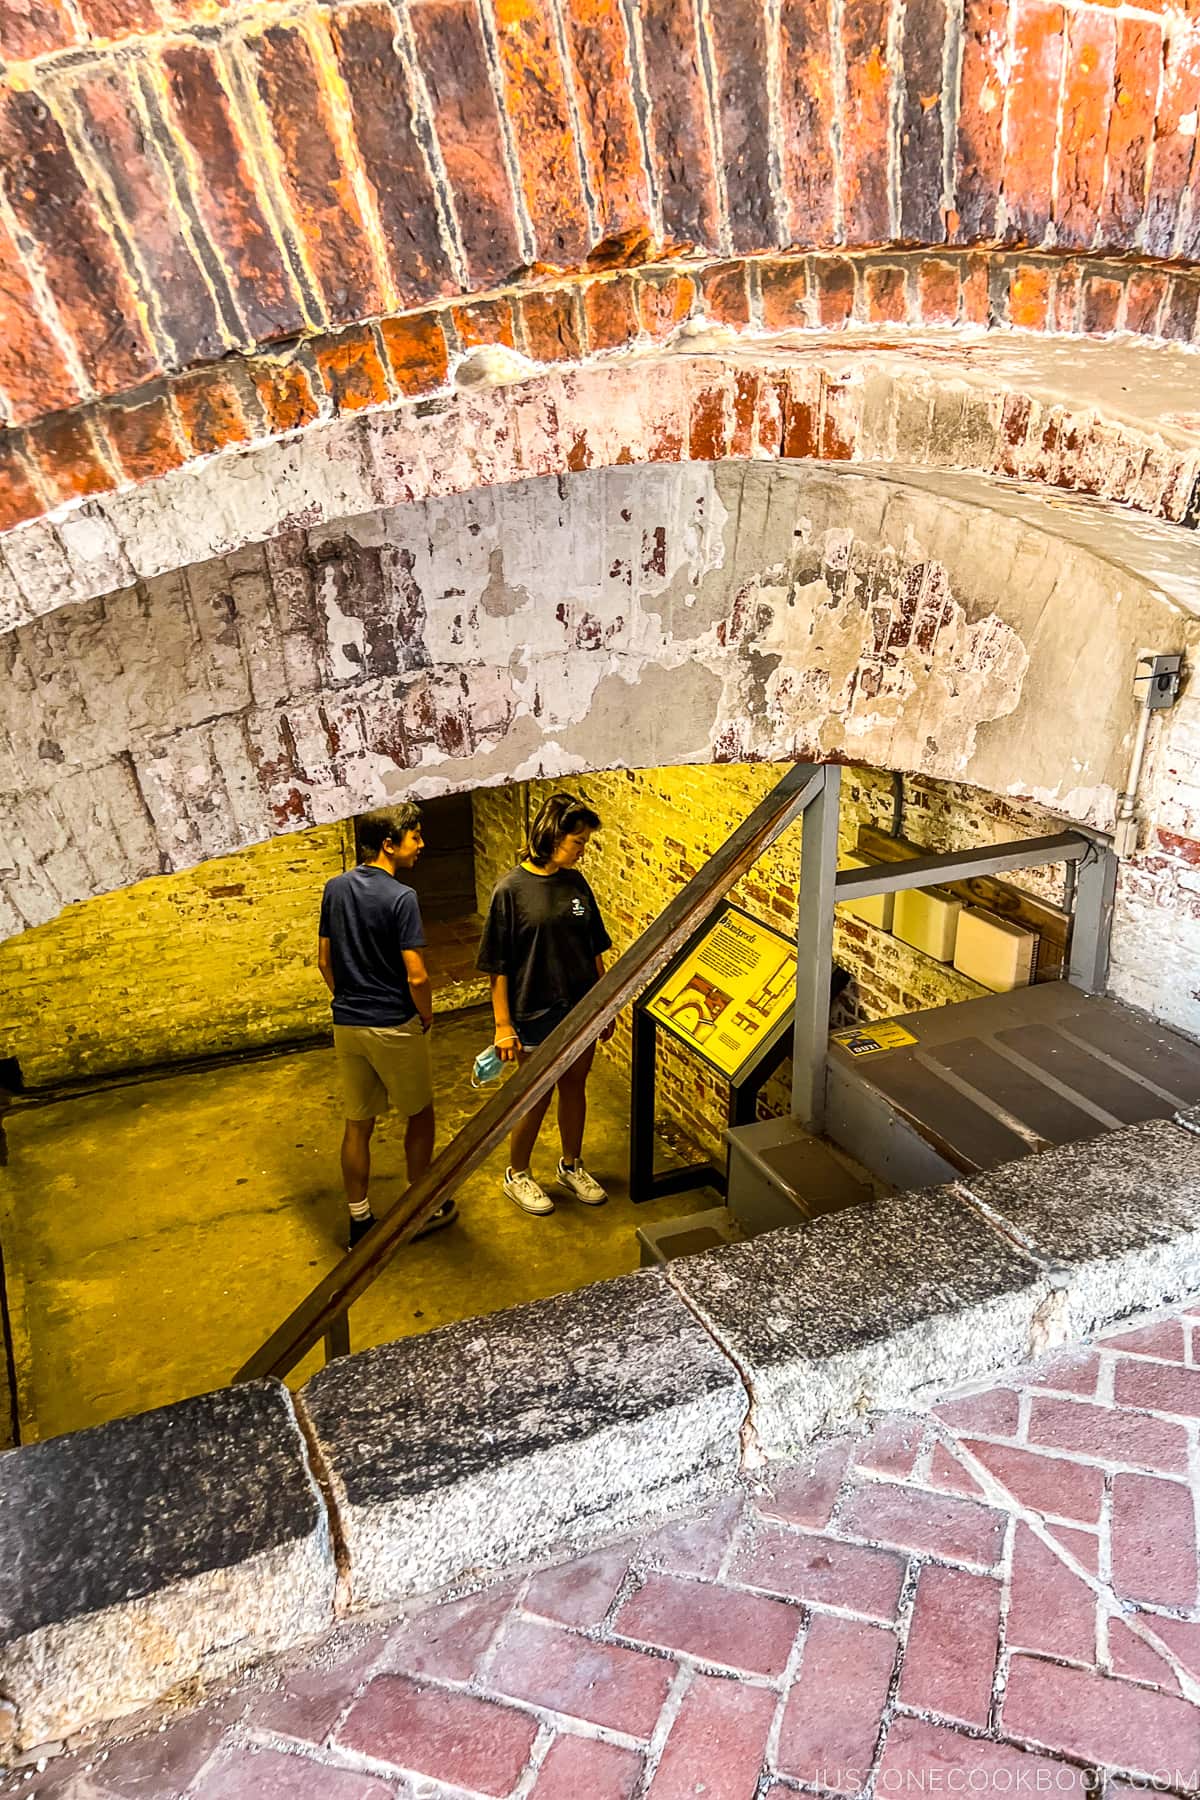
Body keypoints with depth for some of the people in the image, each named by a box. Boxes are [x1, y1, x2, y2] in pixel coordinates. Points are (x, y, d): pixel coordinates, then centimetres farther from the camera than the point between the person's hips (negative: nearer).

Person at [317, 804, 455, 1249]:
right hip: (395, 1027, -6)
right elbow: (416, 977, -20)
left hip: (346, 1025, 6)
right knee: (419, 1115, 15)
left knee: (357, 1124, 14)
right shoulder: (401, 898, -19)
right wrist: (427, 1017, -2)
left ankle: (359, 1222, 23)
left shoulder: (335, 888, 2)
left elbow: (325, 961, 9)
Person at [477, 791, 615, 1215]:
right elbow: (498, 966, -13)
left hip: (581, 1008, 5)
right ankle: (517, 1175, 30)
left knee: (575, 1087, 18)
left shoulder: (576, 883, 0)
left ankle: (572, 1167, 38)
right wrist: (502, 1025, -14)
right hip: (536, 1014, -5)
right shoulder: (511, 889, -16)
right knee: (537, 1097, 8)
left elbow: (595, 952, 9)